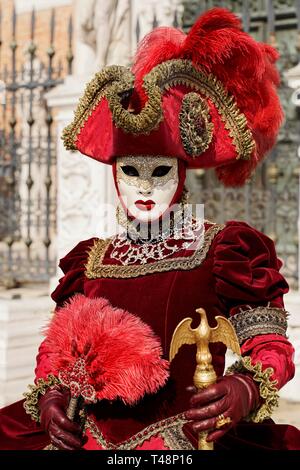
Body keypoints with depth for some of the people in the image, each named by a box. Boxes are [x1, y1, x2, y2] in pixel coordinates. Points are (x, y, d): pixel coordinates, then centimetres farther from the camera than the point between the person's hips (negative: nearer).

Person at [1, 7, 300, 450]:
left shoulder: (224, 250, 2)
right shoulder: (90, 260, 12)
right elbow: (54, 347, 17)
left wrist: (246, 389, -19)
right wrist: (47, 396, -2)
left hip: (188, 437, -2)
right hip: (90, 437, 3)